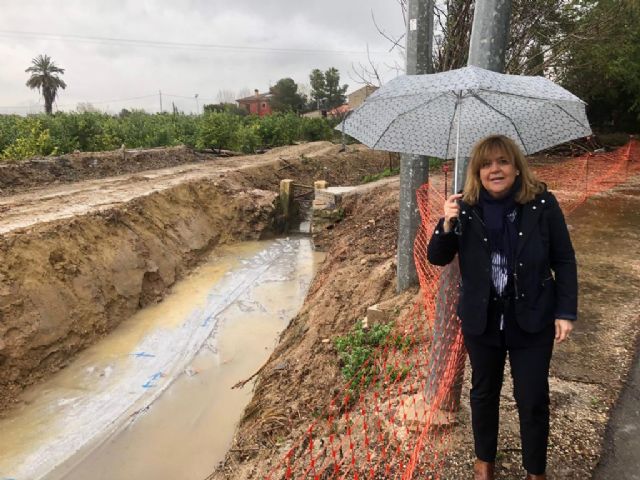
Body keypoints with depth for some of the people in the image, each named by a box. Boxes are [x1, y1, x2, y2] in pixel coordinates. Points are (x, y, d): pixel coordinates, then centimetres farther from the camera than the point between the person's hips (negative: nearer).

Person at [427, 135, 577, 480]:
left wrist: (566, 312, -5)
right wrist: (447, 224, -21)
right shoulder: (465, 208, -8)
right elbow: (436, 258, -3)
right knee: (484, 393, 18)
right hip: (481, 321, 1)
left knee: (533, 399, 8)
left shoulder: (542, 204, -11)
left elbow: (564, 260, -3)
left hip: (533, 320, -1)